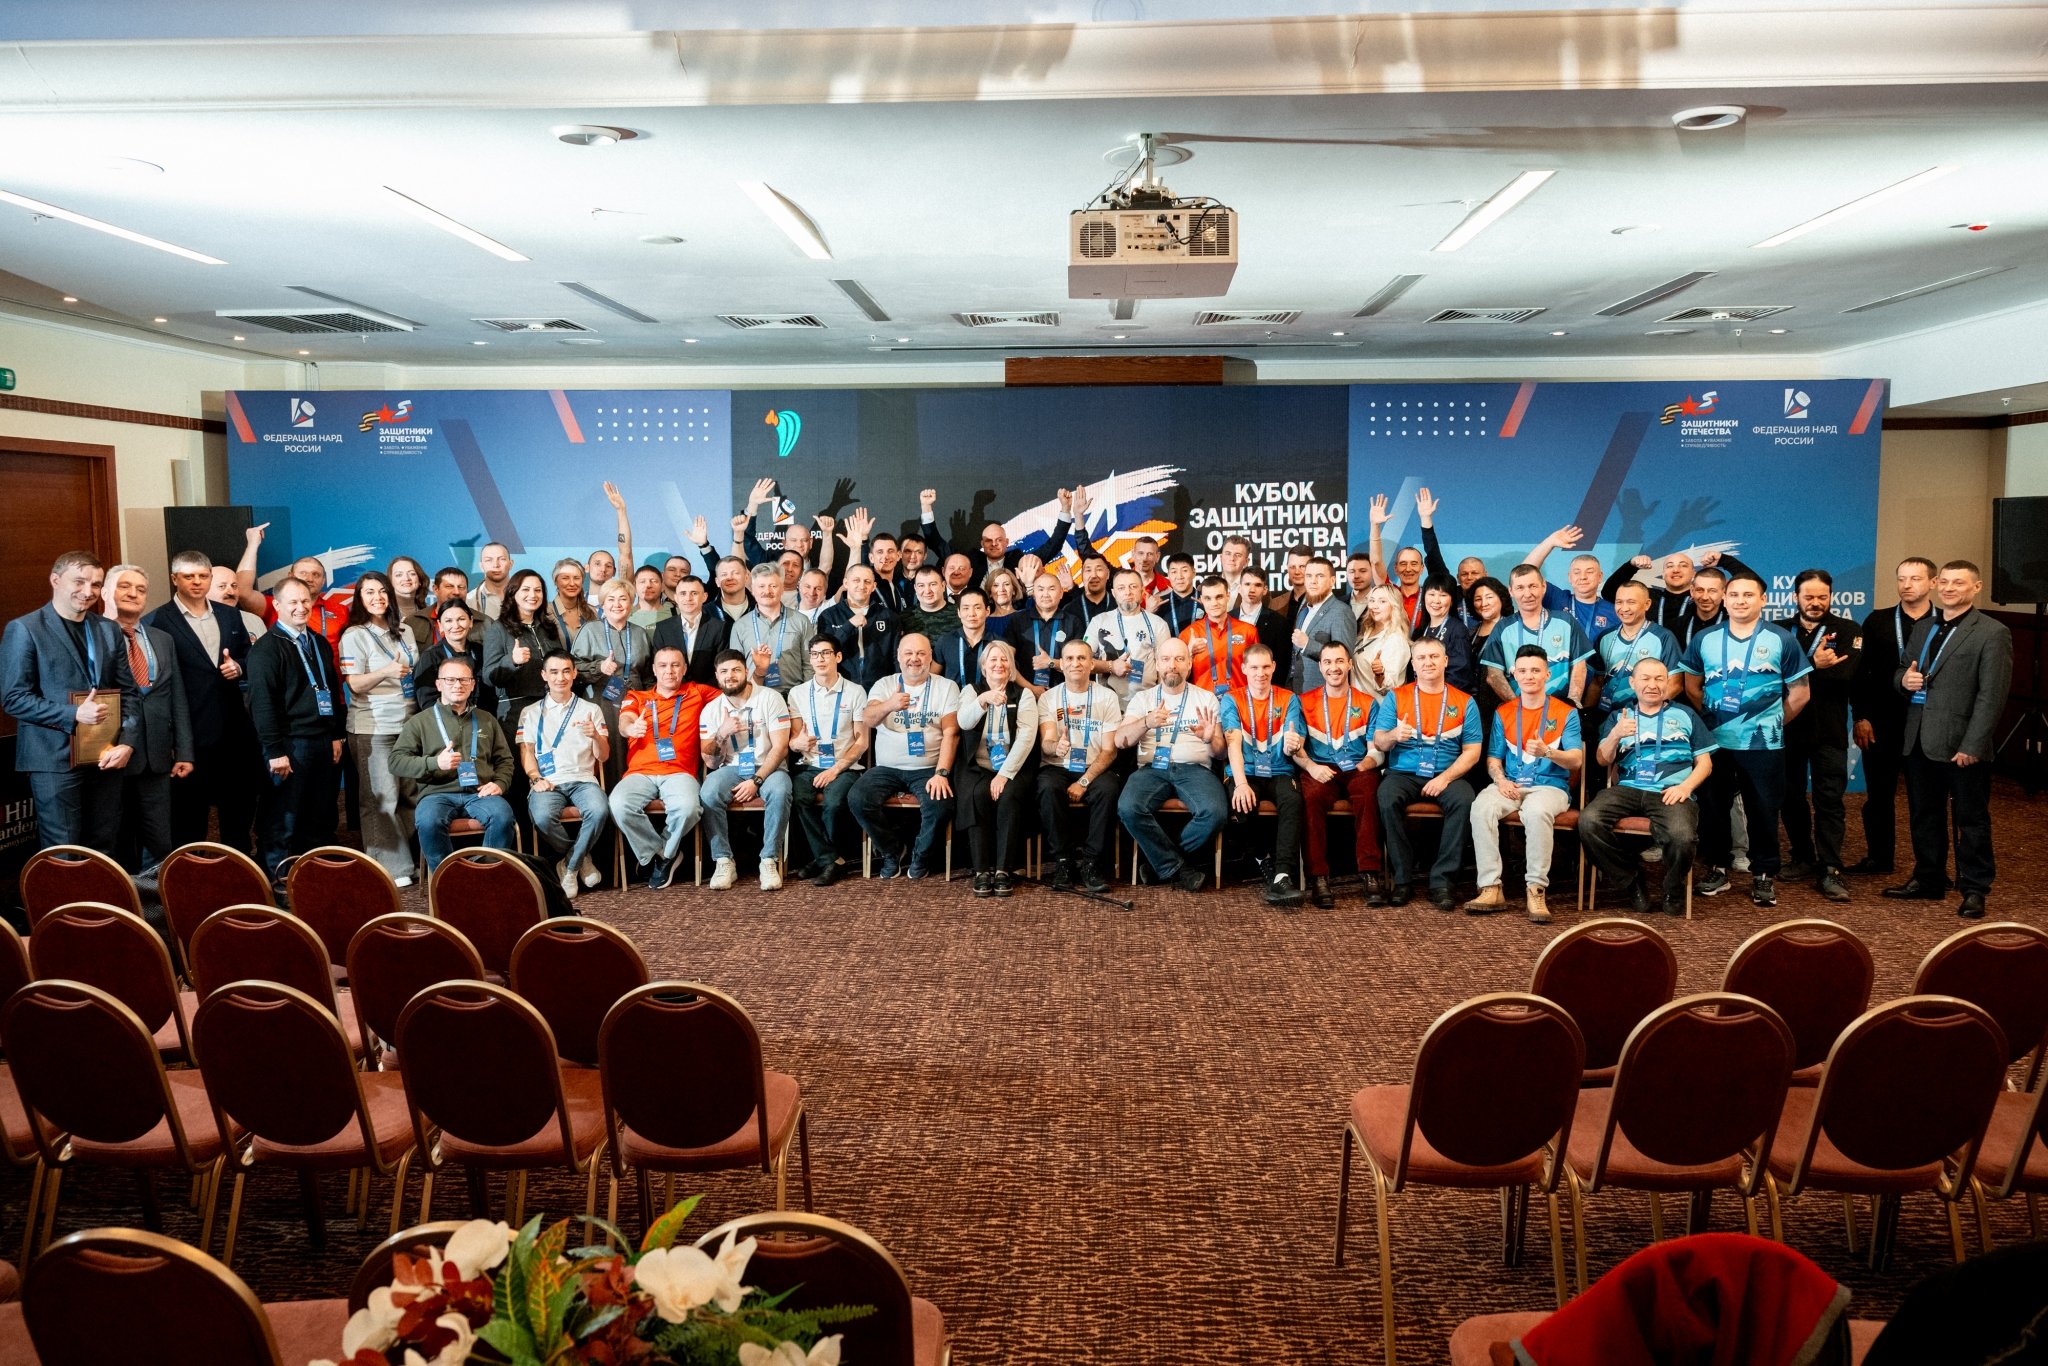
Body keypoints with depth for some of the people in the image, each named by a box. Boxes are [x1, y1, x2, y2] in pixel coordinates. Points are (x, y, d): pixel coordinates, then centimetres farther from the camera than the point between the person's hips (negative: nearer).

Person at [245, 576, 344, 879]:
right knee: (283, 820, 0)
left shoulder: (319, 642, 14)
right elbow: (262, 702, -13)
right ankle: (278, 878, 9)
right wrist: (275, 751, -17)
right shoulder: (266, 648, -8)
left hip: (324, 741, 7)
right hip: (290, 743, -7)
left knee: (321, 817, 12)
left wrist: (336, 735, 13)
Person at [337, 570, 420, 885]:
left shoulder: (404, 631, 15)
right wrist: (386, 672, -24)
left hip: (407, 723, 5)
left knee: (410, 794, 5)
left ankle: (413, 857, 14)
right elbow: (355, 684, -10)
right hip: (372, 728, -5)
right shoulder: (355, 635, -3)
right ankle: (389, 868, 0)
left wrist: (408, 670, 5)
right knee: (381, 799, -4)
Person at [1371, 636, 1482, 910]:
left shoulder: (1464, 702, 9)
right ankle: (1402, 879, -21)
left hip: (1446, 776, 0)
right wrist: (1394, 735, -20)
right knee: (1387, 799, -33)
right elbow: (1378, 742, 4)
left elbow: (1472, 752, 4)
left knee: (1464, 801, -32)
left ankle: (1441, 882, -24)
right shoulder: (1395, 697, 10)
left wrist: (1445, 778, -12)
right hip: (1403, 774, 0)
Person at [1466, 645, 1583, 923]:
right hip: (1510, 785, 3)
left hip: (1550, 786, -3)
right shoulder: (1503, 714, 16)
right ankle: (1491, 889, -31)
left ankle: (1536, 890, -30)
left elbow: (1576, 760, -2)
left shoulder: (1566, 713, 7)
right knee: (1481, 807, -31)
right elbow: (1493, 758, 12)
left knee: (1537, 812, -39)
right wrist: (1500, 781, -11)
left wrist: (1548, 752, -23)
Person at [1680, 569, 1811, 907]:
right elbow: (1692, 687, 14)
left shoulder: (1782, 640, 0)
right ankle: (1717, 869, 20)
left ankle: (1764, 875, 13)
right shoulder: (1704, 640, 6)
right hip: (1714, 741, 2)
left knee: (1763, 810, 3)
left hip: (1763, 744, -2)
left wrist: (1774, 722, 4)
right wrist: (1710, 717, 7)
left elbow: (1799, 693, 4)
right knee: (1713, 807, 8)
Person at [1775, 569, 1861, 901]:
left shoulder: (1848, 631, 2)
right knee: (1791, 796, 10)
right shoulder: (1779, 631, 6)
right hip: (1787, 727, 2)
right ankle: (1803, 858, 24)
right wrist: (1815, 666, -19)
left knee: (1829, 799, -3)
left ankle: (1830, 870, 0)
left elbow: (1845, 677, -14)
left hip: (1829, 729, -2)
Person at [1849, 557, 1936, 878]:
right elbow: (1863, 672, 2)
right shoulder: (1877, 621, 5)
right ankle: (1878, 857, 20)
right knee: (1879, 793, 9)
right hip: (1882, 723, 2)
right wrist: (1861, 717, -3)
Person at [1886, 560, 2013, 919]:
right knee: (1924, 817, 16)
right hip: (1919, 741, 7)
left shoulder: (1992, 633, -7)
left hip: (1960, 745, -7)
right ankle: (1928, 880, 28)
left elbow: (1991, 696, -13)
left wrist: (1972, 746, -19)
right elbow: (1901, 671, 22)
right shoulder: (1923, 628, 14)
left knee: (1971, 820, 5)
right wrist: (1904, 679, -4)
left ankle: (1974, 890, 14)